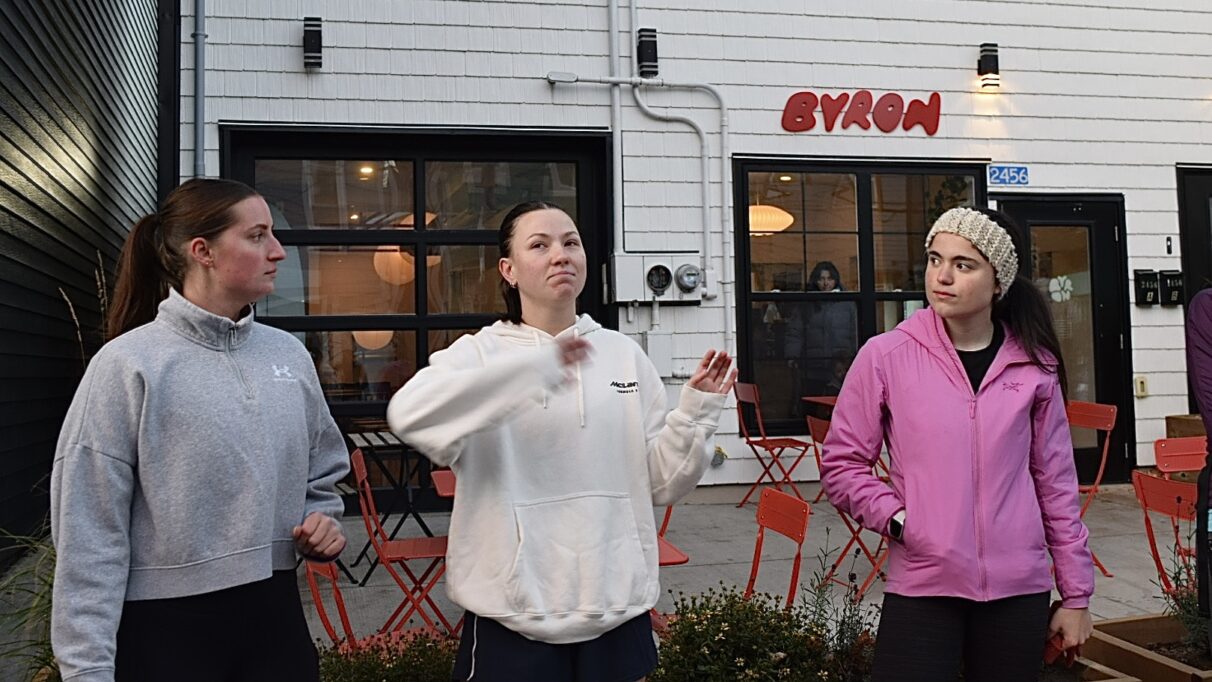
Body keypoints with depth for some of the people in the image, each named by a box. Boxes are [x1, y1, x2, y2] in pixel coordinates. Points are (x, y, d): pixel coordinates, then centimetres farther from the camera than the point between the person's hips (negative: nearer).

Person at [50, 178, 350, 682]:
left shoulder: (289, 354, 4)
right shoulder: (127, 364, -10)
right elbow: (90, 533, -11)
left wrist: (320, 522, -2)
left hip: (275, 615, 5)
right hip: (166, 627, -4)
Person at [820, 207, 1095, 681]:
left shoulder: (1034, 365, 2)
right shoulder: (886, 356, -6)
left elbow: (1056, 482, 8)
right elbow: (841, 464, 1)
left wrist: (1076, 593, 10)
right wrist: (897, 519, -14)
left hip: (1020, 588, 3)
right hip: (920, 586, -2)